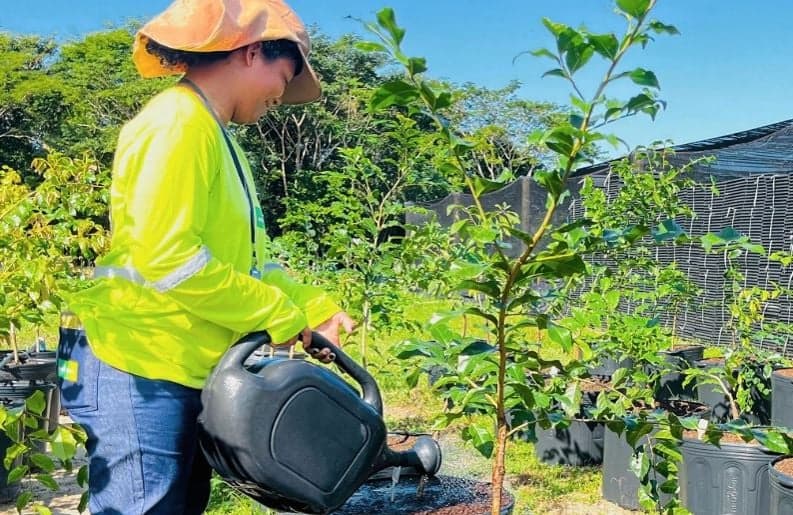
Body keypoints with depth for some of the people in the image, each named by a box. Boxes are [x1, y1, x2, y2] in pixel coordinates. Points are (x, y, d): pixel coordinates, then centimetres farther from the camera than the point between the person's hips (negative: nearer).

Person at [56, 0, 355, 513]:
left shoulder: (213, 134, 16)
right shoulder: (178, 122, -15)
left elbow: (245, 261, 14)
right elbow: (168, 258, -25)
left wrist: (317, 308, 3)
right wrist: (279, 315, -16)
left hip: (184, 371, 10)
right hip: (136, 369, -10)